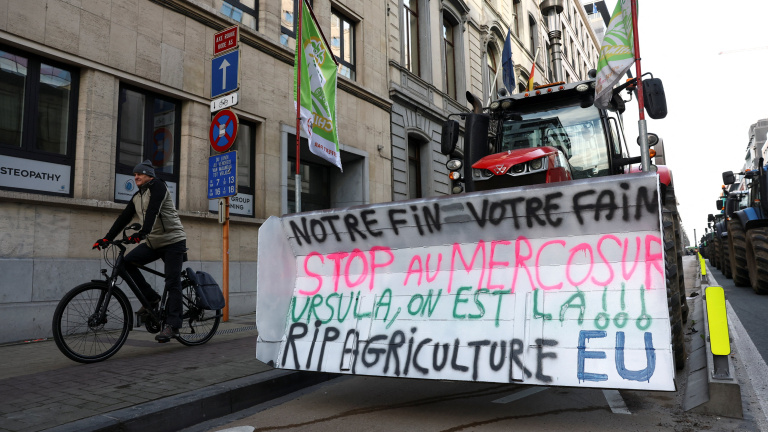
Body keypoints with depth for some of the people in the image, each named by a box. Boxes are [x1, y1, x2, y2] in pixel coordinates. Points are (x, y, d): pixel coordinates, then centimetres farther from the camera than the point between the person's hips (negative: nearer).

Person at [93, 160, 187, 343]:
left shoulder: (157, 186, -9)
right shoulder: (136, 197, 14)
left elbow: (153, 210, -25)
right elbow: (124, 218, 10)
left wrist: (142, 233, -37)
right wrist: (106, 238, 0)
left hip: (173, 241, -7)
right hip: (153, 243, 8)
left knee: (172, 283, -8)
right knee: (127, 262, -11)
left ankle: (172, 325, -5)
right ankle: (151, 298, 1)